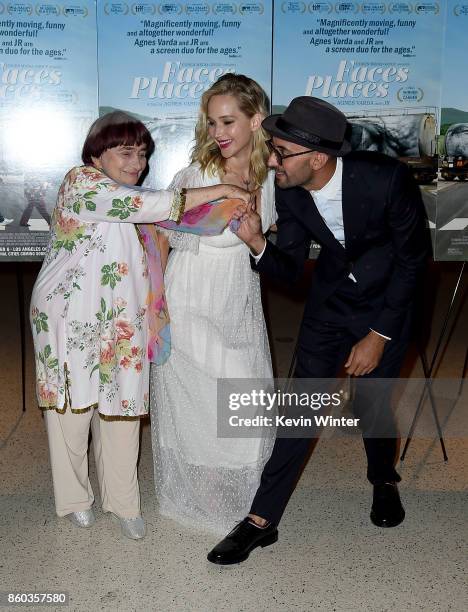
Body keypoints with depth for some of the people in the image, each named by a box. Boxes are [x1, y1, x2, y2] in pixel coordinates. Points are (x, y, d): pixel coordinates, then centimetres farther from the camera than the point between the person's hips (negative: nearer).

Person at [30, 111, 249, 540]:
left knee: (121, 408, 8)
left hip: (120, 323, 7)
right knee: (73, 409, 7)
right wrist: (220, 190, -22)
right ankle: (74, 497, 27)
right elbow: (150, 205, -25)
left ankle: (122, 501, 22)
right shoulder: (81, 183, -13)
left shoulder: (129, 199, 16)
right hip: (72, 317, -7)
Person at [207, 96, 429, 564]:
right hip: (329, 301, 3)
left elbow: (413, 258, -16)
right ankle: (262, 519, 10)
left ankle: (384, 480, 38)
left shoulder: (386, 178, -28)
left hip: (387, 301, -2)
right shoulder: (289, 192, -17)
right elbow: (289, 270, -8)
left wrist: (379, 335, -14)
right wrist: (257, 244, -30)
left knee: (370, 402, 2)